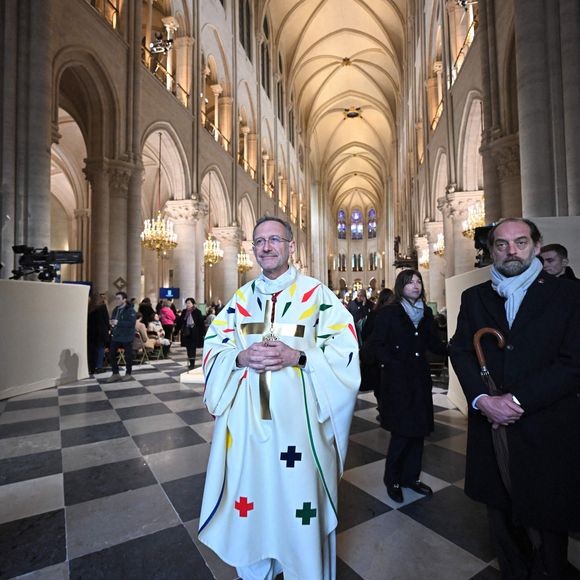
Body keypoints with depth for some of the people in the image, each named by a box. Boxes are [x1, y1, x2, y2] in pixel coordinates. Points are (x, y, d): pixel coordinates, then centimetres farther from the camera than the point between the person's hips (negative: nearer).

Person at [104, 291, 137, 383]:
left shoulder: (130, 310, -12)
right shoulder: (115, 309, 11)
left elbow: (131, 323, -24)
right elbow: (112, 320, 21)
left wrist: (118, 322, -27)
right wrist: (112, 322, -4)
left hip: (127, 337, -7)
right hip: (116, 336, 7)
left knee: (128, 356, 5)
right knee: (111, 354, 6)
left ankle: (128, 374, 20)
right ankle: (115, 374, 19)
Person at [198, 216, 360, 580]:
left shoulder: (317, 294, -1)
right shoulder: (240, 299, 10)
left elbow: (345, 350, -7)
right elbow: (213, 348, 7)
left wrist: (298, 356, -21)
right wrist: (241, 357, -13)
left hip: (298, 416, -3)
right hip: (247, 417, 3)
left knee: (297, 492, 8)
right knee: (249, 494, 14)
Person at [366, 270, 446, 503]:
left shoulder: (426, 312, 10)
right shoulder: (388, 313, -7)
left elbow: (434, 343, 9)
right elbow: (375, 346, -9)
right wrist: (391, 362, -18)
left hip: (420, 378, 6)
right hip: (397, 380, -5)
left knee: (418, 431, 11)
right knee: (402, 432, -2)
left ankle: (411, 477, 31)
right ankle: (392, 480, 20)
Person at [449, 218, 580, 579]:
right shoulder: (474, 298, 6)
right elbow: (460, 351, 0)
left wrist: (517, 400, -17)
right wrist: (481, 399, -14)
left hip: (545, 431, -2)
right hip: (491, 427, 3)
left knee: (546, 520, 12)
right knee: (502, 516, 18)